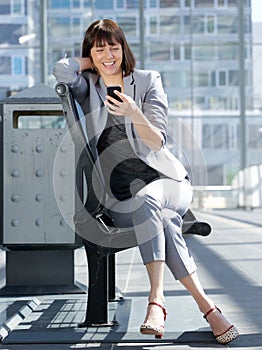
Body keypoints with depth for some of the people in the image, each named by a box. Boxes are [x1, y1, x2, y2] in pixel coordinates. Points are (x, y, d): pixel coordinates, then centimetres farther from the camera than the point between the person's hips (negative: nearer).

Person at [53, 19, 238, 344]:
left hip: (165, 180, 0)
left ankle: (156, 298, -40)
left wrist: (134, 113, -23)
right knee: (164, 222, -31)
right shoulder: (88, 87, 12)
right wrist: (92, 62, 6)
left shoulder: (148, 81, 8)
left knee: (147, 199, -36)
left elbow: (157, 142, -3)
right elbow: (61, 69, -13)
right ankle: (206, 305, -32)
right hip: (121, 199, 0)